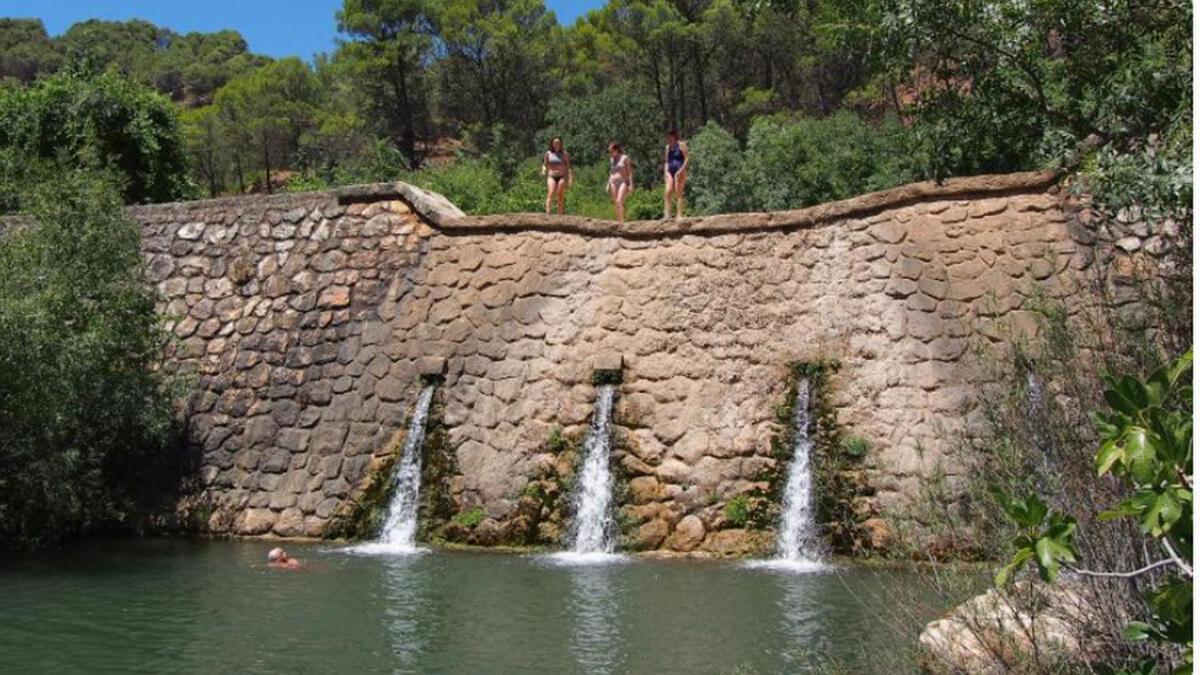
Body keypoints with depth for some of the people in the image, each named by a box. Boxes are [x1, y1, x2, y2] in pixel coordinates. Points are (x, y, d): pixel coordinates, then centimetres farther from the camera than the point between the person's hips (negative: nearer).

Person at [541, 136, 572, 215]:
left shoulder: (564, 154, 8)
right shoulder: (548, 154, 10)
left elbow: (568, 167, 9)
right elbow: (545, 165, 17)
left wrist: (570, 177, -1)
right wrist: (544, 171, -5)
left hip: (562, 177, 1)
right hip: (551, 176, -1)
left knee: (561, 196, -4)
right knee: (551, 193, -21)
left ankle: (560, 214, 0)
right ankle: (548, 212, -31)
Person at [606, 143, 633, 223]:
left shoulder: (624, 158, -5)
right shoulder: (612, 159, 13)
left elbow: (630, 171, -6)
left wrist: (631, 184, -12)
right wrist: (608, 184, 16)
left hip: (623, 182, -6)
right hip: (613, 183, 6)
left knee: (619, 201, -20)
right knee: (615, 203, 2)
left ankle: (622, 220, -23)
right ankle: (618, 220, 6)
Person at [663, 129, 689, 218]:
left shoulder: (681, 145, -1)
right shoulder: (668, 147, 18)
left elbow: (686, 158, -6)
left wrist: (681, 170, -17)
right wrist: (665, 172, 9)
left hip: (679, 172, -6)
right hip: (670, 172, 6)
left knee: (678, 193, -7)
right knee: (667, 192, -8)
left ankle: (679, 215, -7)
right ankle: (667, 214, -9)